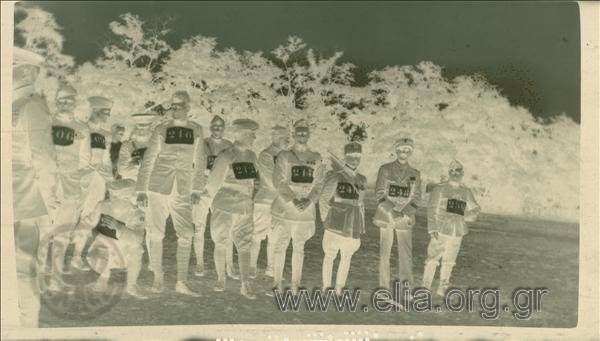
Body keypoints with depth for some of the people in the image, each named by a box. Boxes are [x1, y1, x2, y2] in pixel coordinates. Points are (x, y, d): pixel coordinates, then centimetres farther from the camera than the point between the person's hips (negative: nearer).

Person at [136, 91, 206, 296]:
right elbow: (148, 159, -2)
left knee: (186, 234, -7)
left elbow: (200, 161, 9)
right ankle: (158, 277, 18)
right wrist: (141, 190, -7)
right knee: (155, 233, 3)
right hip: (158, 187, -1)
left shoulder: (196, 130, 4)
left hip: (182, 191, 1)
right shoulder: (162, 130, -2)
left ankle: (182, 282, 2)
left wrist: (197, 190, 5)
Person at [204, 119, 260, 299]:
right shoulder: (225, 157, -15)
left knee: (245, 247, 2)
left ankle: (245, 285, 6)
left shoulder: (252, 156, 3)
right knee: (221, 245, 10)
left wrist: (249, 200, 11)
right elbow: (213, 183, -7)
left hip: (245, 210, 4)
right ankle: (221, 279, 27)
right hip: (224, 210, -4)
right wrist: (214, 201, 5)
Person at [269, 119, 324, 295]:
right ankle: (277, 283, 11)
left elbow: (318, 184, 3)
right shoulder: (284, 156, 0)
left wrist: (309, 200, -14)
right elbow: (279, 182, -8)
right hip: (284, 209, -2)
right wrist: (293, 200, -18)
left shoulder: (316, 158, 7)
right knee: (280, 246, 2)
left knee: (299, 247, 10)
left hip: (306, 211, 2)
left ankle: (295, 284, 19)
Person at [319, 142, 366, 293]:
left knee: (347, 256, 10)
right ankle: (326, 287, 16)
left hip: (353, 227, 4)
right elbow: (324, 200, 0)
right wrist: (326, 221, -1)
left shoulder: (362, 180, 10)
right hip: (336, 226, -4)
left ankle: (339, 288, 22)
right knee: (330, 255, 5)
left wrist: (361, 227, 15)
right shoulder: (335, 176, -5)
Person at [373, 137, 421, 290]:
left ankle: (406, 281, -6)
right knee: (385, 251, -1)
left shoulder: (415, 174, 9)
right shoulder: (385, 169, 2)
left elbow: (416, 198, 7)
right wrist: (392, 211, -15)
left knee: (406, 250, -8)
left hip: (405, 218, 2)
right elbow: (379, 194, -3)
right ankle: (384, 286, 7)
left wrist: (405, 213, -10)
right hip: (386, 216, -2)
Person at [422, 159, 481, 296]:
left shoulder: (467, 192, 11)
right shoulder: (439, 189, 0)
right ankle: (426, 286, 2)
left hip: (457, 232, 4)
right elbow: (432, 209, -3)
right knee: (433, 258, -7)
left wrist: (467, 217, 0)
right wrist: (433, 228, -11)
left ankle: (442, 287, 21)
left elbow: (475, 208, 21)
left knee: (449, 260, 10)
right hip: (441, 230, -3)